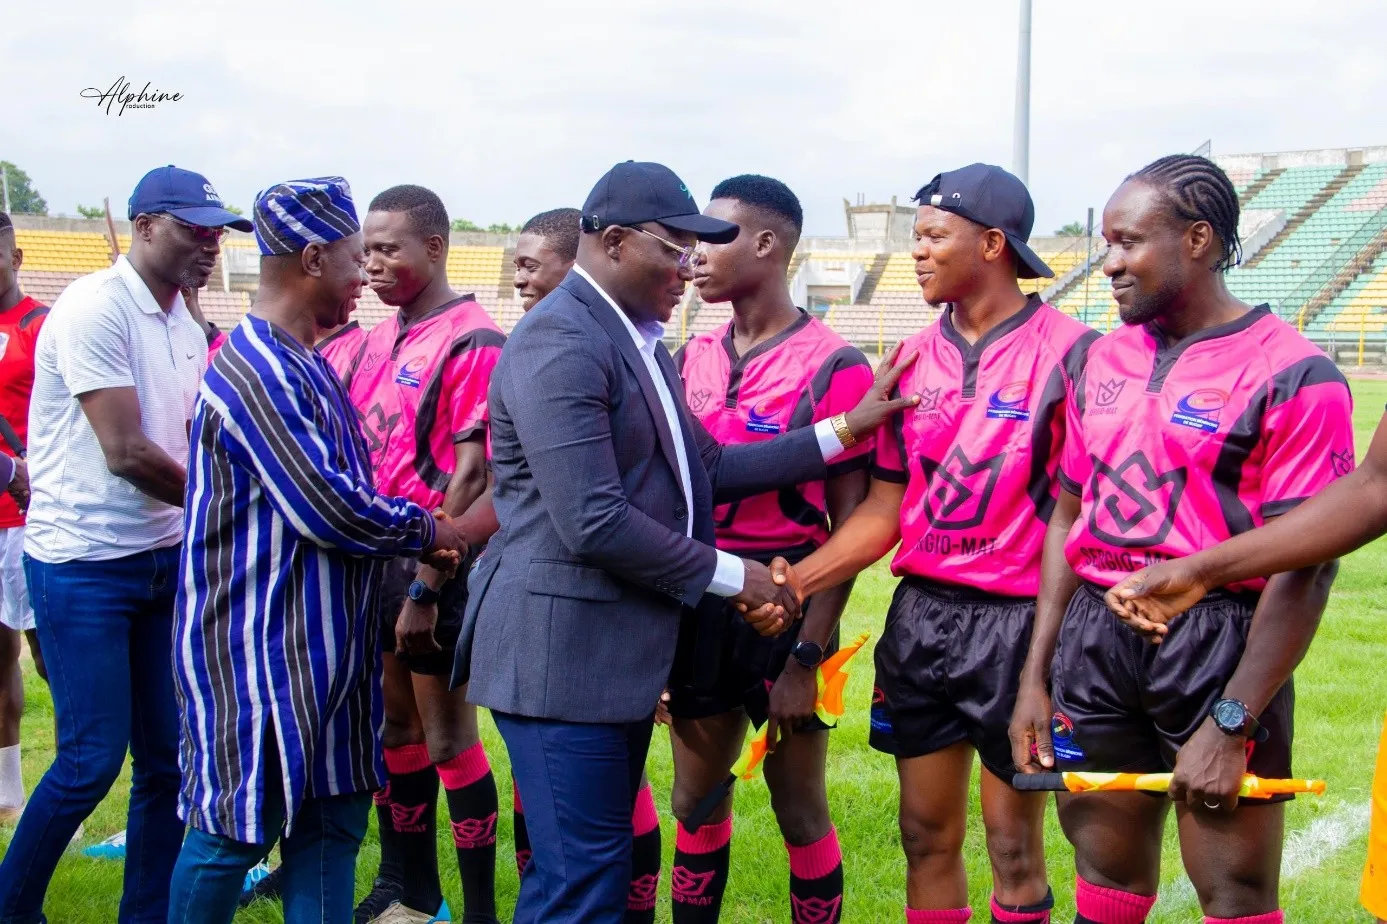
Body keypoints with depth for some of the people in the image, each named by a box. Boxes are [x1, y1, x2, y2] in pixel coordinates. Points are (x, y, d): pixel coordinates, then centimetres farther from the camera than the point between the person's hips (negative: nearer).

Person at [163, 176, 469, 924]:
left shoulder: (302, 364, 14)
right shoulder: (254, 369, -18)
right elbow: (326, 509, -23)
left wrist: (411, 540, 5)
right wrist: (424, 531, -7)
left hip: (322, 647, 10)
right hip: (259, 647, -10)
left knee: (333, 821, 11)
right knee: (234, 831, 1)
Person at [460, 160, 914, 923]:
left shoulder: (638, 338, 13)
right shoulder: (560, 344, -18)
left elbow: (704, 468, 12)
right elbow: (593, 524, -24)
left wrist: (842, 431, 7)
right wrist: (728, 576, -14)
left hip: (622, 651, 10)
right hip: (564, 652, -10)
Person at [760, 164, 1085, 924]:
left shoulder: (1068, 353, -10)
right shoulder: (915, 358, 7)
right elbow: (885, 509, 7)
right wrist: (799, 578, -7)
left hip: (1016, 623, -5)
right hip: (919, 615, 5)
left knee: (1012, 842, 6)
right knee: (926, 833, 12)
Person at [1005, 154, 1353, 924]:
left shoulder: (1290, 374, -10)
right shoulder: (1104, 360, 10)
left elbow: (1305, 568, -14)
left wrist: (1231, 725, -16)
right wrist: (1036, 676, 11)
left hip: (1216, 640, -6)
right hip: (1096, 634, 6)